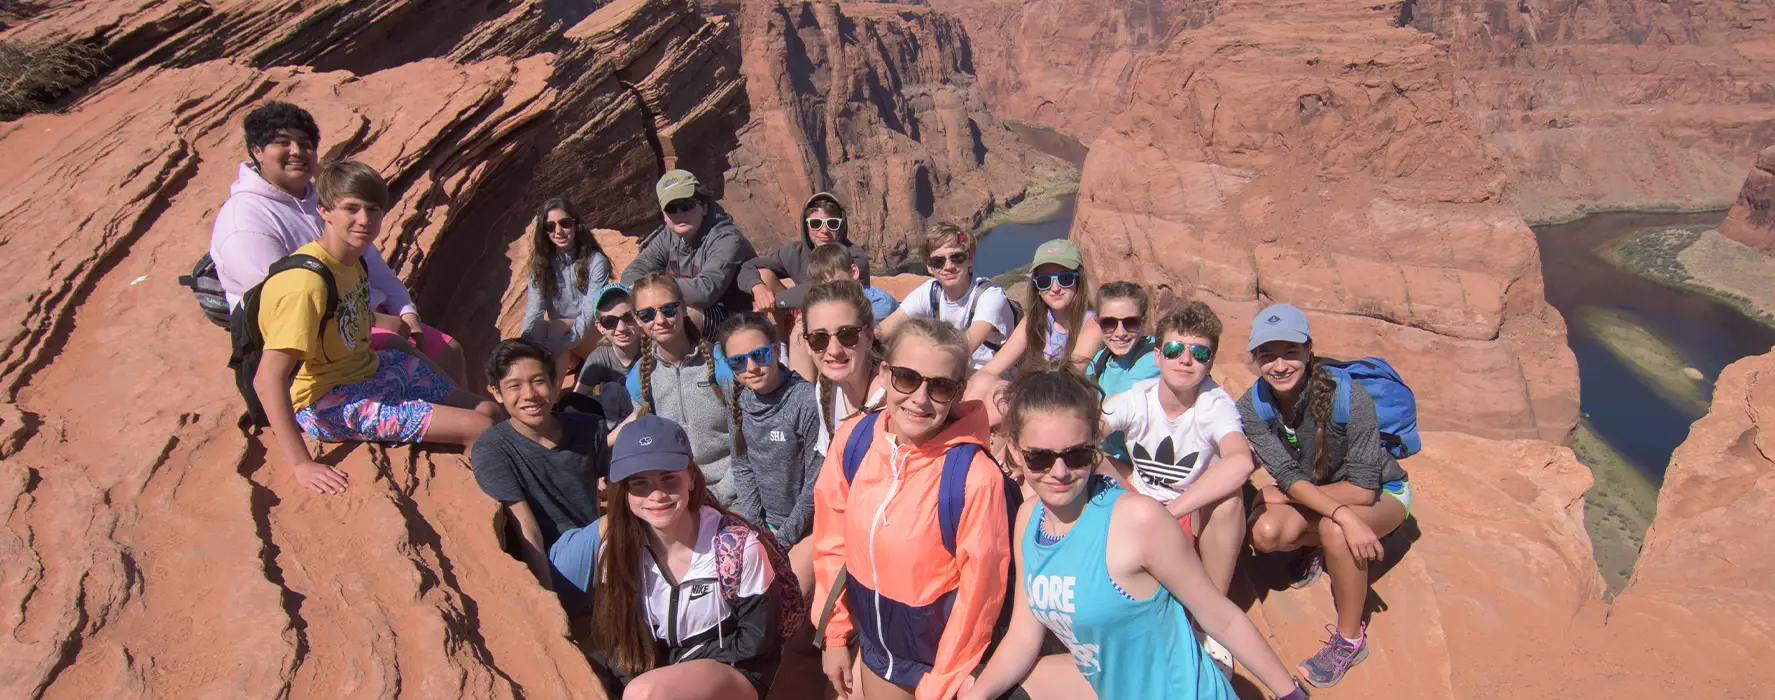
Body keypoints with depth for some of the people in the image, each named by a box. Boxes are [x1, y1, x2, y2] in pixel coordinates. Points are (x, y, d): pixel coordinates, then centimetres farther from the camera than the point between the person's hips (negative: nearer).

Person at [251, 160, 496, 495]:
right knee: (480, 429, -16)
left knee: (488, 410, 6)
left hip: (370, 367, 9)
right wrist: (302, 464, -30)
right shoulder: (308, 282, -28)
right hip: (328, 402, -9)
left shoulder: (353, 257, -1)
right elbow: (267, 381, -30)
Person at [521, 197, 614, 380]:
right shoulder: (541, 263, -2)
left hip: (592, 336, -5)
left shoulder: (596, 262, -16)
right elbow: (534, 311, -13)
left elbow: (590, 314, -23)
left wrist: (562, 343, -37)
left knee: (544, 328, -31)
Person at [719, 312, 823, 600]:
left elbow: (816, 483, -16)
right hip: (762, 519, 6)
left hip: (807, 522, -6)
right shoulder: (740, 401, 0)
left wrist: (782, 540, -11)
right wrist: (756, 529, -3)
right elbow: (742, 468, 6)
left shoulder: (807, 400, -20)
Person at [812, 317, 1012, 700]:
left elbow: (978, 590, -18)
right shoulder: (853, 438, -14)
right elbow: (832, 541, -3)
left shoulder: (975, 476, -28)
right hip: (874, 642, 4)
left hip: (939, 648, -4)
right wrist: (834, 634, 3)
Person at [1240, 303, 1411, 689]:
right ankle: (1320, 548, 11)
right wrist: (1343, 515, -42)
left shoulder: (1349, 397, -31)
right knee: (1264, 532, -26)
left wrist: (1285, 494, -22)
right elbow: (1289, 475, -26)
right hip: (1312, 493, 4)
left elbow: (1363, 487, -28)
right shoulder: (1252, 407, -19)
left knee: (1333, 529, -36)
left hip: (1381, 491, -4)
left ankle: (1350, 639, -13)